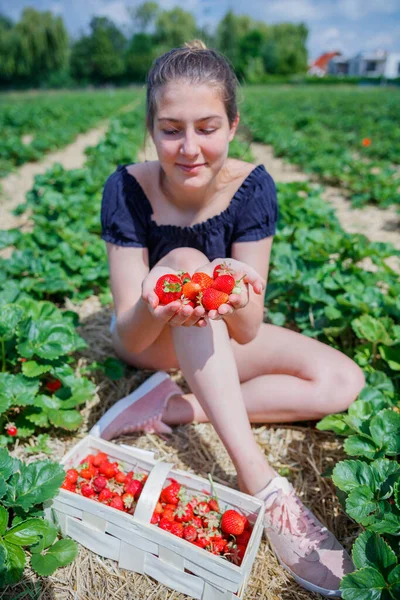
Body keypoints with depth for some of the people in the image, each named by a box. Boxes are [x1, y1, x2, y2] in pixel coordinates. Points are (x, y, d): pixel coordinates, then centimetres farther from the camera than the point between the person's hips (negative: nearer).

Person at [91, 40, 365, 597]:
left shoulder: (252, 185, -18)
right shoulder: (127, 190, -22)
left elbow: (248, 332, -23)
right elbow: (131, 341, -23)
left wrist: (240, 299, -45)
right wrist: (153, 309, -46)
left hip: (216, 337, 3)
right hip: (151, 338, -2)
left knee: (343, 381, -13)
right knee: (187, 260, -35)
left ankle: (170, 406, -19)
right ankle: (260, 480, -31)